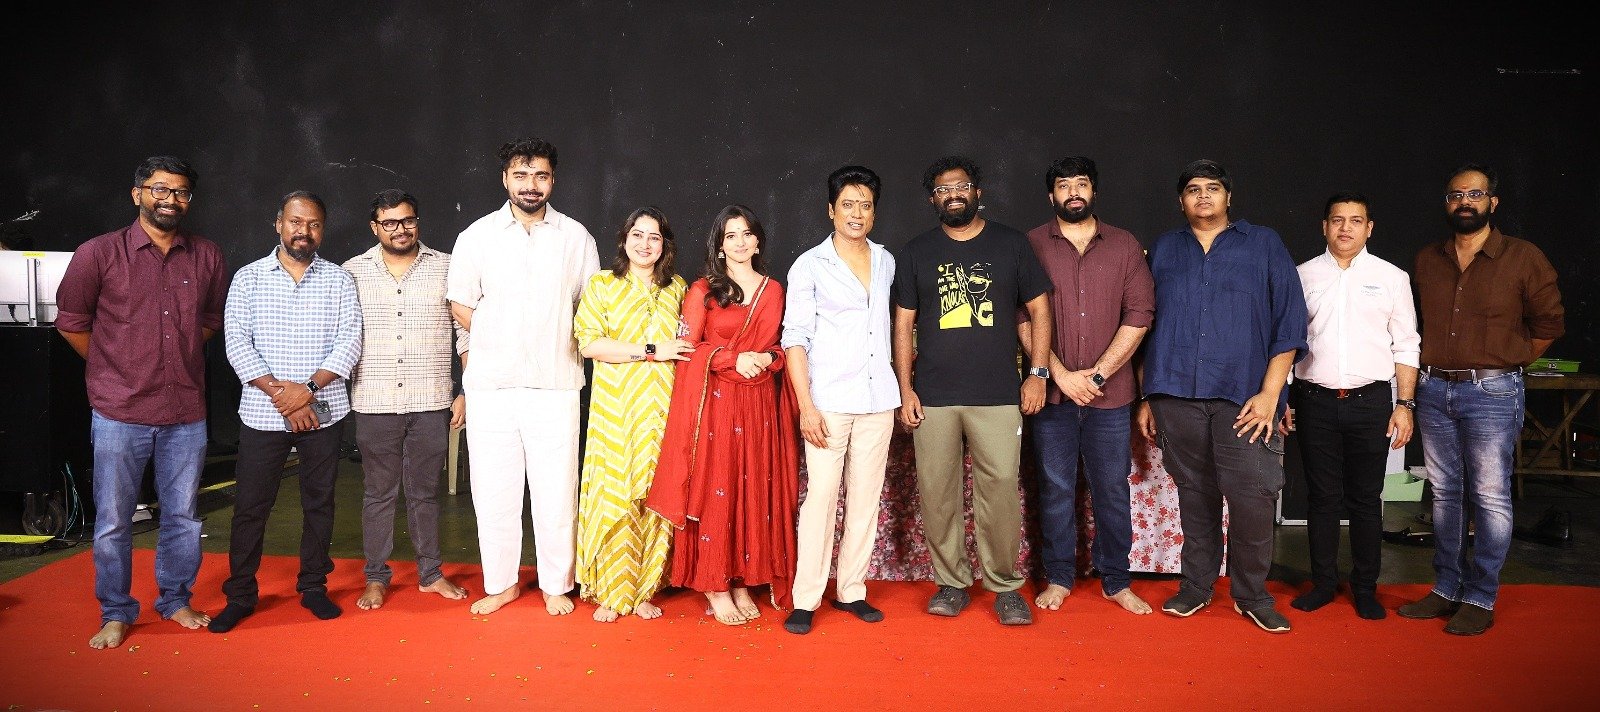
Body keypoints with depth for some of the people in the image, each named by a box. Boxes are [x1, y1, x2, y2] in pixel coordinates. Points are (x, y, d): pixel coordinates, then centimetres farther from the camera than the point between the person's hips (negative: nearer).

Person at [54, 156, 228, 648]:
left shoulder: (207, 257, 5)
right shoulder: (99, 253, -4)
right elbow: (71, 320, 5)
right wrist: (113, 369, 7)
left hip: (186, 412, 3)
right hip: (120, 412, -2)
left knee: (182, 516, 12)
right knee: (112, 521, 6)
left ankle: (176, 600, 29)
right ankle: (116, 614, 21)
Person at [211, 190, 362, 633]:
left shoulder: (339, 280, 4)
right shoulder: (249, 278, 4)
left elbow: (350, 343, -4)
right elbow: (237, 342, -4)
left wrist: (308, 389, -16)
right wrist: (279, 392, -14)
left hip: (323, 411, 0)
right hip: (263, 414, 0)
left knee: (320, 503, 9)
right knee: (250, 506, 5)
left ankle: (314, 587, 23)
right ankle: (240, 596, 18)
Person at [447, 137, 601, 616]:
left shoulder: (576, 237, 6)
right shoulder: (477, 236, 5)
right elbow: (460, 304, 9)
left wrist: (561, 344, 4)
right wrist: (500, 342, 4)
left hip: (556, 384, 0)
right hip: (491, 384, 1)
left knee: (556, 491, 3)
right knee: (493, 490, 6)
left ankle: (556, 585, 19)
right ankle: (500, 584, 23)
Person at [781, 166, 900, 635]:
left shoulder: (886, 262, 11)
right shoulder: (810, 266, -1)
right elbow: (795, 339, -5)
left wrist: (903, 386, 12)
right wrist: (806, 406, -12)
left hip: (879, 400, 4)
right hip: (829, 401, -4)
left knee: (866, 496, 7)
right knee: (821, 495, -6)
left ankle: (851, 591, 17)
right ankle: (806, 599, 3)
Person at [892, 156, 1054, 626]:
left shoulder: (1011, 244, 8)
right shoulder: (916, 252, 10)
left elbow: (1039, 308, 9)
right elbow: (903, 324, 9)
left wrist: (1038, 372, 0)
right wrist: (905, 388, 1)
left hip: (997, 396, -1)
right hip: (933, 398, 1)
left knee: (1001, 493, -3)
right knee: (937, 495, 3)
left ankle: (1006, 586, 12)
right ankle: (952, 584, 17)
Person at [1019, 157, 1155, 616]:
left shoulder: (1125, 246, 6)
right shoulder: (1032, 246, 2)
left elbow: (1139, 315, -1)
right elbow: (1024, 319, -4)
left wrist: (1096, 374, -9)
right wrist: (1061, 375, -12)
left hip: (1109, 393, 1)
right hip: (1052, 390, -1)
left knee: (1112, 490, 8)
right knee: (1055, 488, 8)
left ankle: (1116, 581, 22)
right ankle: (1058, 578, 21)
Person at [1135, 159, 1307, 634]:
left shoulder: (1264, 245, 9)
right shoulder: (1163, 250, 15)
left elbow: (1290, 321, 3)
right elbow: (1147, 326, 15)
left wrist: (1269, 393, -6)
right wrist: (1146, 398, 10)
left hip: (1244, 397, -2)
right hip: (1175, 395, 2)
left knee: (1253, 497, -7)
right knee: (1195, 495, 7)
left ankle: (1252, 594, 11)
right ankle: (1196, 586, 21)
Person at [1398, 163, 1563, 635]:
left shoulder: (1523, 258, -2)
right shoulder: (1426, 260, 9)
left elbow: (1548, 322, 5)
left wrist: (1506, 363, 5)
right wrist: (1435, 366, 10)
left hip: (1492, 392, -4)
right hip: (1433, 389, 4)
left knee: (1489, 497, -2)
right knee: (1445, 493, 10)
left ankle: (1480, 599, 7)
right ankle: (1447, 588, 19)